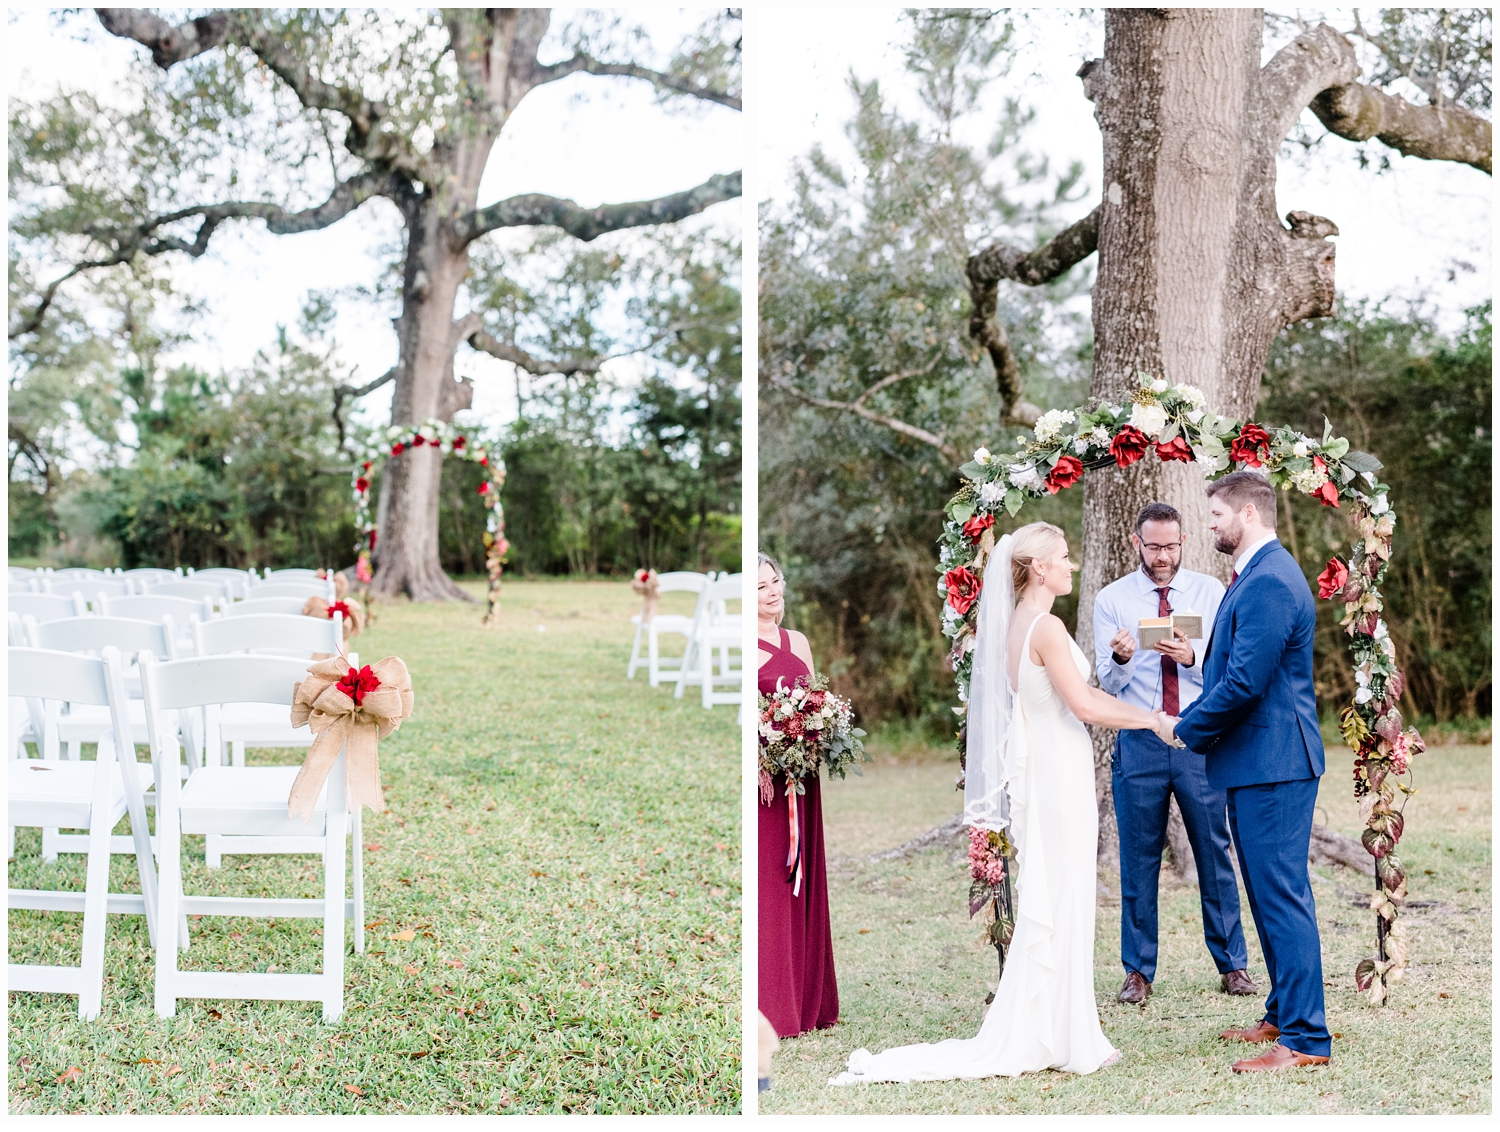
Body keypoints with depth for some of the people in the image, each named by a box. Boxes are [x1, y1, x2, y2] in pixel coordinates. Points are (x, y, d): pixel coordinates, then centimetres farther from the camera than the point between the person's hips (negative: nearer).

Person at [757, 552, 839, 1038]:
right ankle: (769, 1005, 1)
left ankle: (807, 998, 18)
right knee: (766, 886, -4)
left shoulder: (799, 642, 14)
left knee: (802, 883, 10)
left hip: (800, 777, 6)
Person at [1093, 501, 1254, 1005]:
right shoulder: (1112, 599, 3)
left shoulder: (1210, 592, 3)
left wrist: (1192, 656, -23)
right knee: (1138, 858, 6)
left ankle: (1231, 963, 19)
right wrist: (1120, 658, -23)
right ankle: (1138, 970, 16)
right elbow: (1108, 683, -1)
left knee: (1215, 852, 6)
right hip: (1138, 741, 0)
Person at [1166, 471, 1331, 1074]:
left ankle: (1305, 1039, -2)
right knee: (1269, 894, 17)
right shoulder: (1255, 576, 17)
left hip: (1273, 763, -11)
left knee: (1282, 896, -7)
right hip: (1258, 761, 11)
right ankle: (1283, 1016, 28)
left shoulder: (1269, 582, -19)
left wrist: (1187, 729, -10)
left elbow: (1244, 682, -23)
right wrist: (1193, 722, 9)